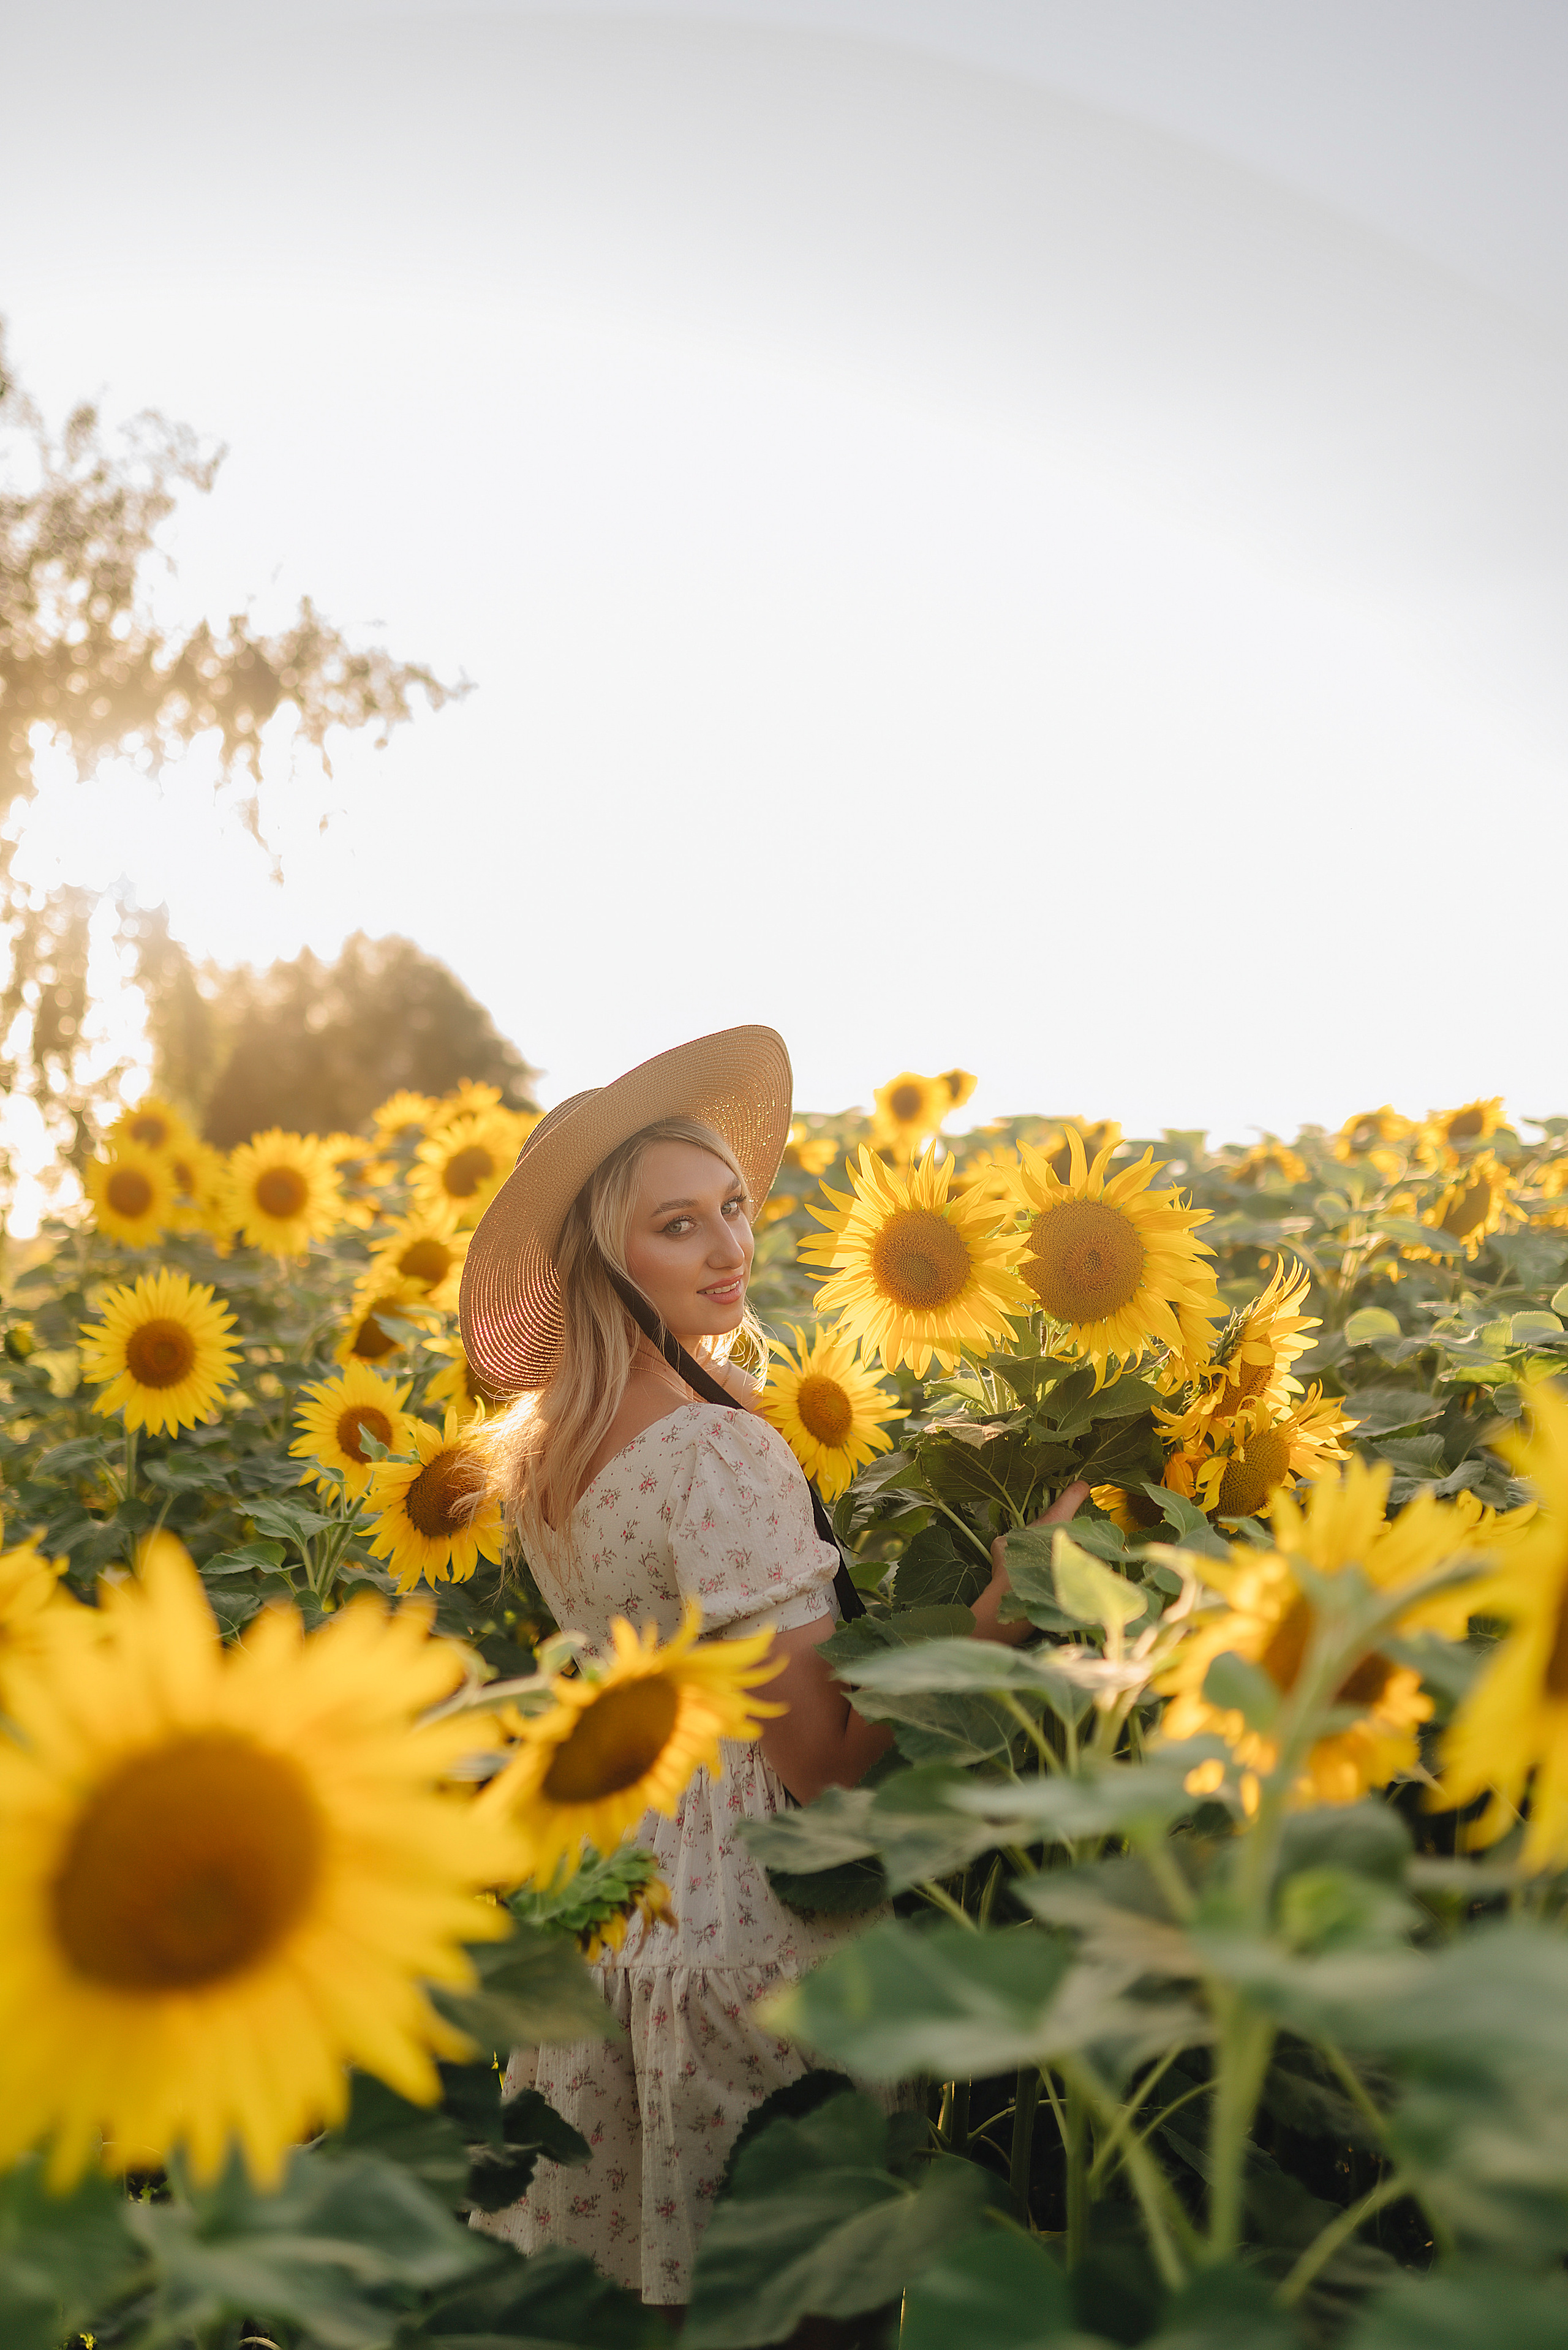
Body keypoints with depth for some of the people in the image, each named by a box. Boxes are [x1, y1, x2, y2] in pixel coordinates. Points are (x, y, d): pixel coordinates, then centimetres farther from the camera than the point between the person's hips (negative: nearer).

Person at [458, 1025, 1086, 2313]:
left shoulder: (539, 1445, 1)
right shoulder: (723, 1455, -25)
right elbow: (825, 1757, -23)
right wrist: (1001, 1605, -25)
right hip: (737, 1931, -8)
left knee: (602, 2267, 23)